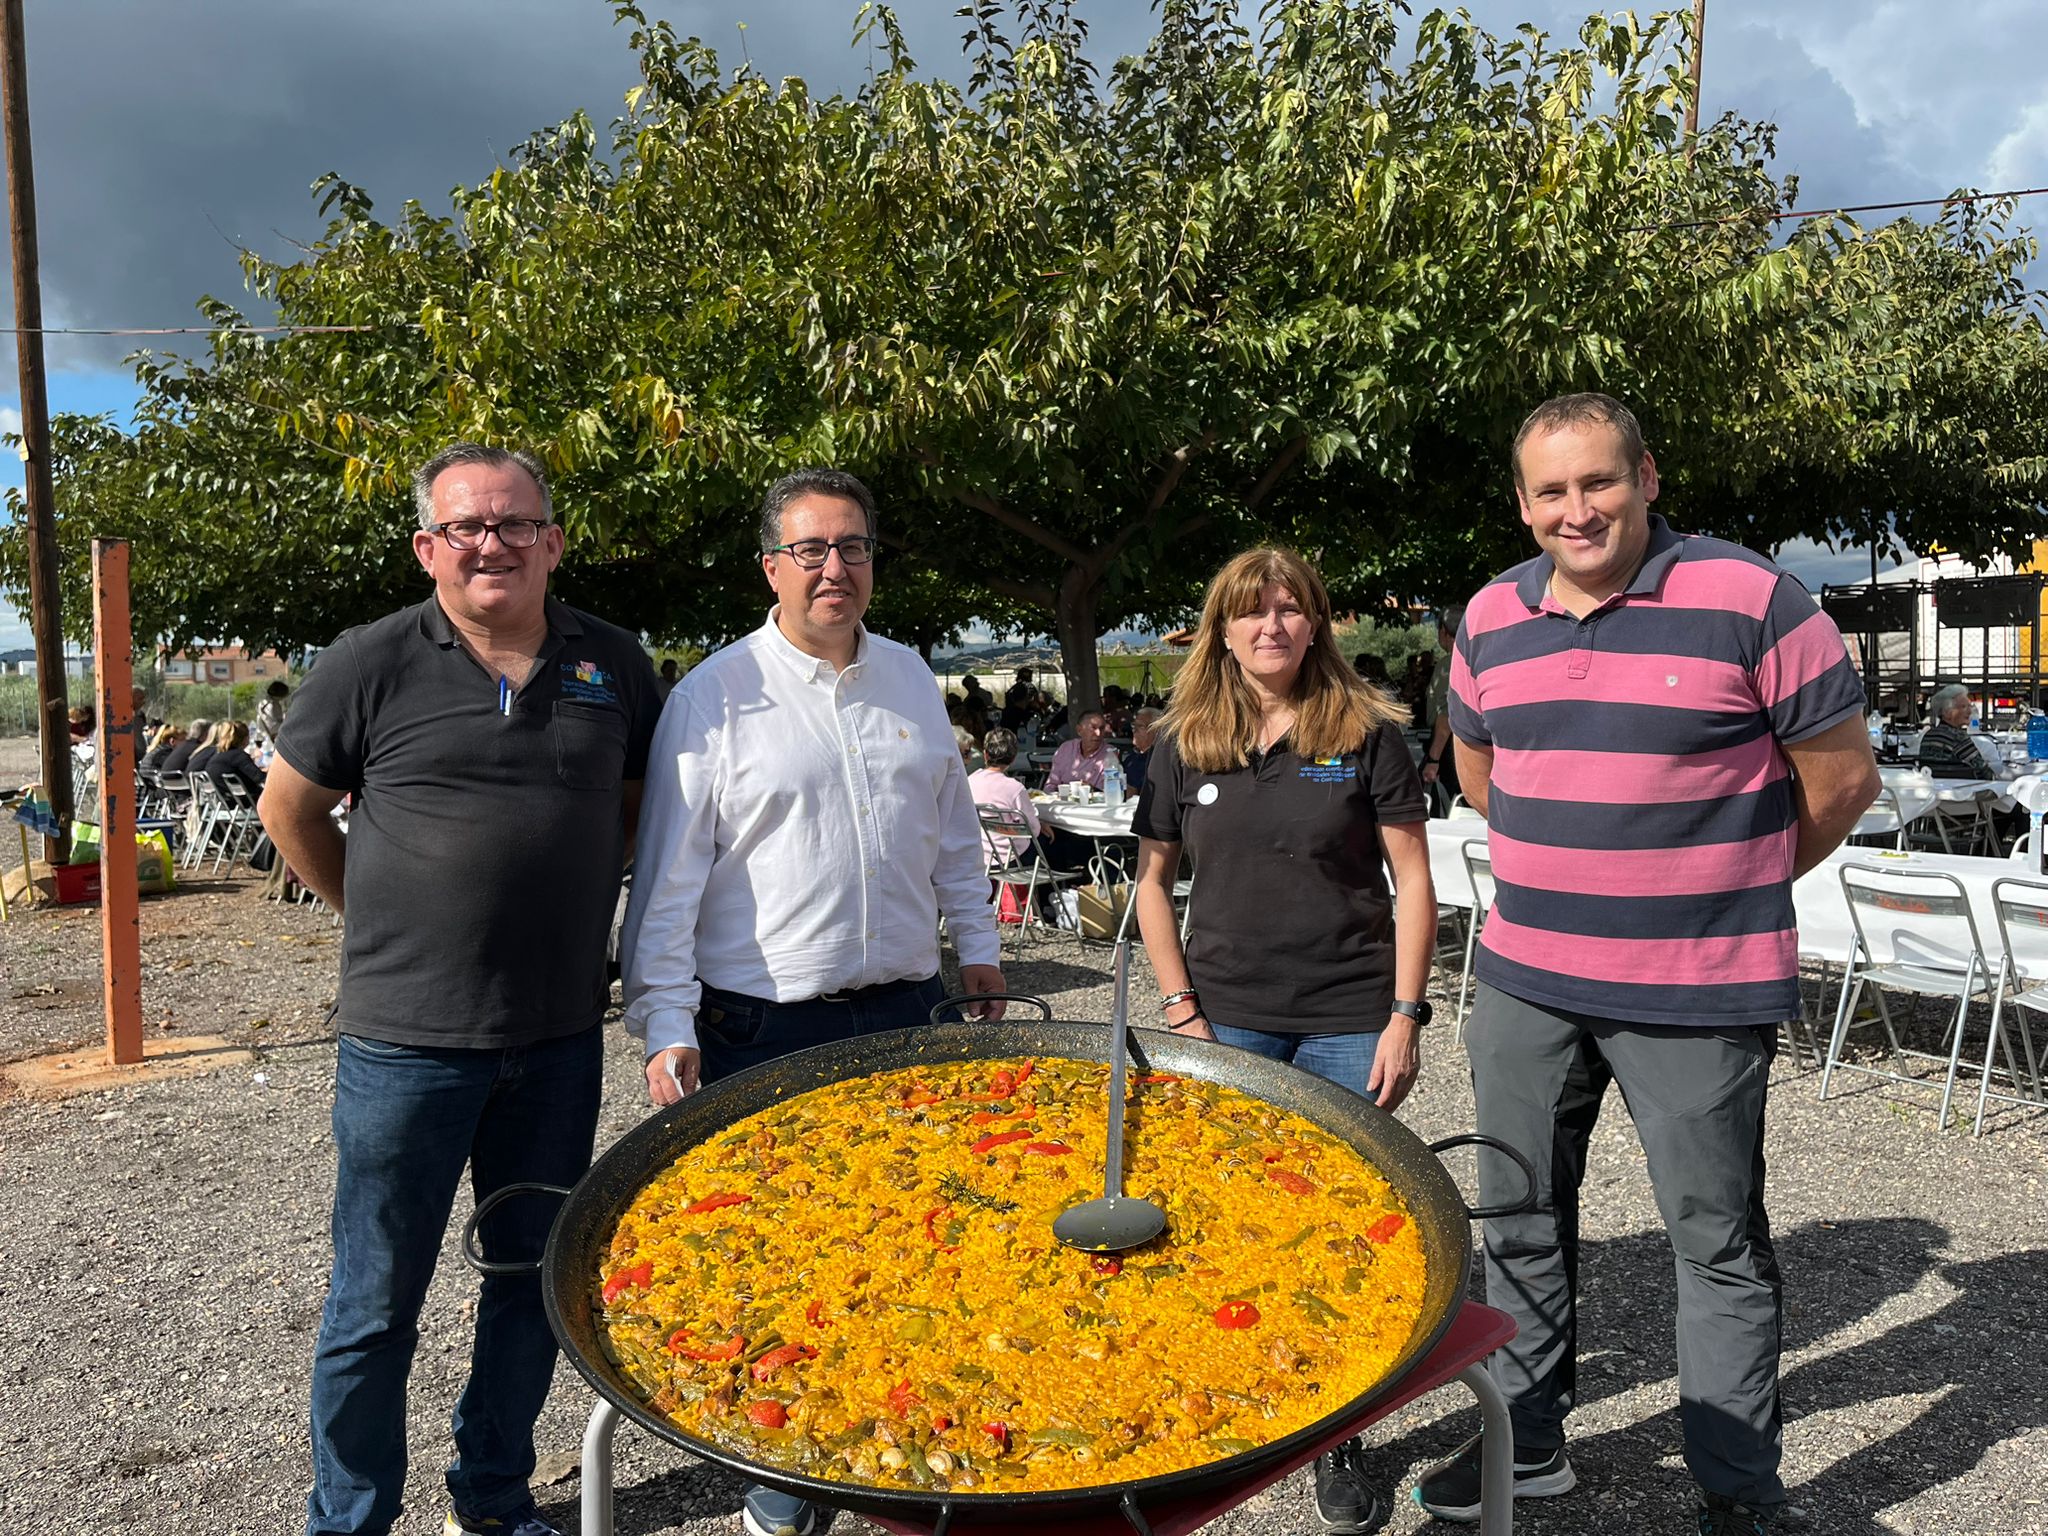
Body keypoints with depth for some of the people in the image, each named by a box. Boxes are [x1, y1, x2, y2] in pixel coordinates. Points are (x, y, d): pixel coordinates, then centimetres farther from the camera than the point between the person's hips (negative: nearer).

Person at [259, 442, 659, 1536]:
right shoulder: (372, 664, -5)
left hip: (560, 1038, 4)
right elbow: (288, 809, 7)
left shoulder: (613, 664, 3)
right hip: (407, 1037, -3)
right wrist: (378, 918, 7)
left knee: (536, 1281, 16)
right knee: (377, 1302, 8)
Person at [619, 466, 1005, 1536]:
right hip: (763, 1026, -4)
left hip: (904, 1010, 5)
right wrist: (665, 1024, -11)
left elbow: (950, 827, 19)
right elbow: (669, 875, -7)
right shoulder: (716, 695, -7)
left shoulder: (910, 678, 8)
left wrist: (976, 946, 19)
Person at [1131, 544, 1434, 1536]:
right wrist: (1180, 1008, 0)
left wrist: (1405, 1016, -8)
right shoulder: (1185, 744, 3)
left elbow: (1413, 879, -3)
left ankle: (1337, 1440, 26)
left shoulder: (1364, 733, -4)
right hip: (1230, 1020, 2)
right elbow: (1153, 878, 9)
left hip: (1349, 1023, -2)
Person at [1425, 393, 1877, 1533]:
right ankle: (1528, 1440, 35)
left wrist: (1734, 887, 8)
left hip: (1697, 997, -5)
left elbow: (1843, 777, -4)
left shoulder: (1751, 600, -11)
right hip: (1524, 981, 5)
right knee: (1520, 1222, 16)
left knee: (1719, 1245, 8)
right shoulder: (1493, 619, 4)